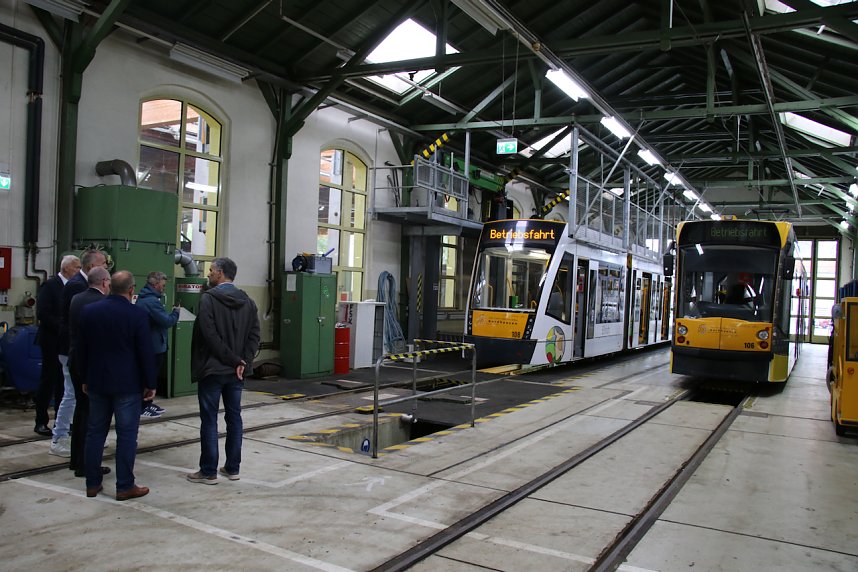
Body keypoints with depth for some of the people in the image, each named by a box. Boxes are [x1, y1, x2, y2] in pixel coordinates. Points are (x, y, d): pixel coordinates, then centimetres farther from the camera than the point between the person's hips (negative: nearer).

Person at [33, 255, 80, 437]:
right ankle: (41, 422, 10)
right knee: (48, 380, 0)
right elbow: (42, 313, -16)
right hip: (52, 341, -6)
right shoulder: (50, 285, -9)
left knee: (64, 381, 10)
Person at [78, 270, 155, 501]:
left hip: (97, 382, 5)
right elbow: (146, 352, -12)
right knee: (126, 434, 2)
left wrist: (85, 378, 17)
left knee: (95, 432, 13)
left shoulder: (88, 311, 1)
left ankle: (92, 484, 20)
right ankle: (125, 486, 6)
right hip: (127, 384, -5)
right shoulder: (137, 314, -13)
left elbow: (80, 349, 7)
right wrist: (149, 384, -2)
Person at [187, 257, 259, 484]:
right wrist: (242, 361, -6)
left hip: (212, 369, -5)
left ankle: (208, 472, 9)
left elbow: (210, 335, -19)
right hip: (236, 371, 6)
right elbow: (254, 334, 0)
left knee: (209, 420, 3)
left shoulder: (208, 298, -11)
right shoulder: (247, 301, 7)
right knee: (234, 417, 12)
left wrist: (236, 360, -15)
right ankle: (232, 468, 19)